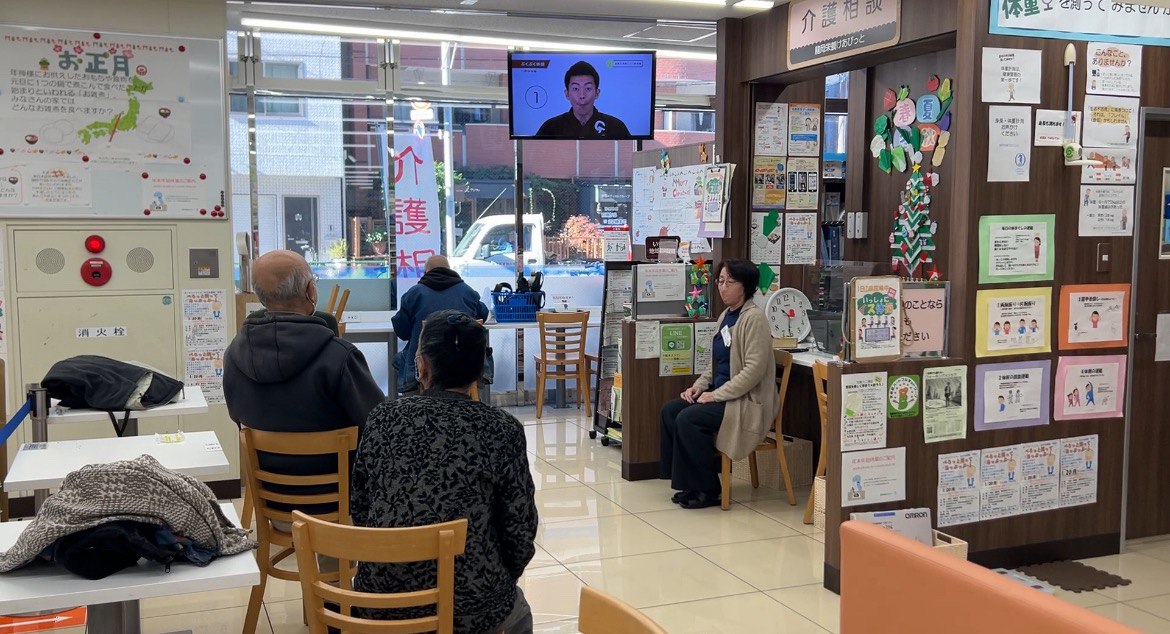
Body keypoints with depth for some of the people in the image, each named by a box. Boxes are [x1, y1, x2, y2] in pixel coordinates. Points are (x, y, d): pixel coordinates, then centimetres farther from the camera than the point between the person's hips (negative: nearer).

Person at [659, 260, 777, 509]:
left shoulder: (754, 318, -16)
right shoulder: (726, 316, 13)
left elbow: (754, 370, -22)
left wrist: (716, 395, -20)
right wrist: (699, 385, 5)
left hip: (748, 401, -9)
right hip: (721, 393, 10)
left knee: (688, 419, -23)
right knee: (670, 410, -3)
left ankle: (707, 490, -9)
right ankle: (688, 482, 4)